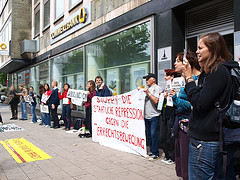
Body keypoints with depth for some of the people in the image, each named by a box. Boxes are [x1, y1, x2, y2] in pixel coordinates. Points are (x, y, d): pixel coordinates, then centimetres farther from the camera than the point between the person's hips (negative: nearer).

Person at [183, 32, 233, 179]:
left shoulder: (218, 71, -16)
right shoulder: (210, 72, 15)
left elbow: (199, 103, -21)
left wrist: (189, 78, -12)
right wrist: (189, 80, 8)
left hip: (205, 141, -10)